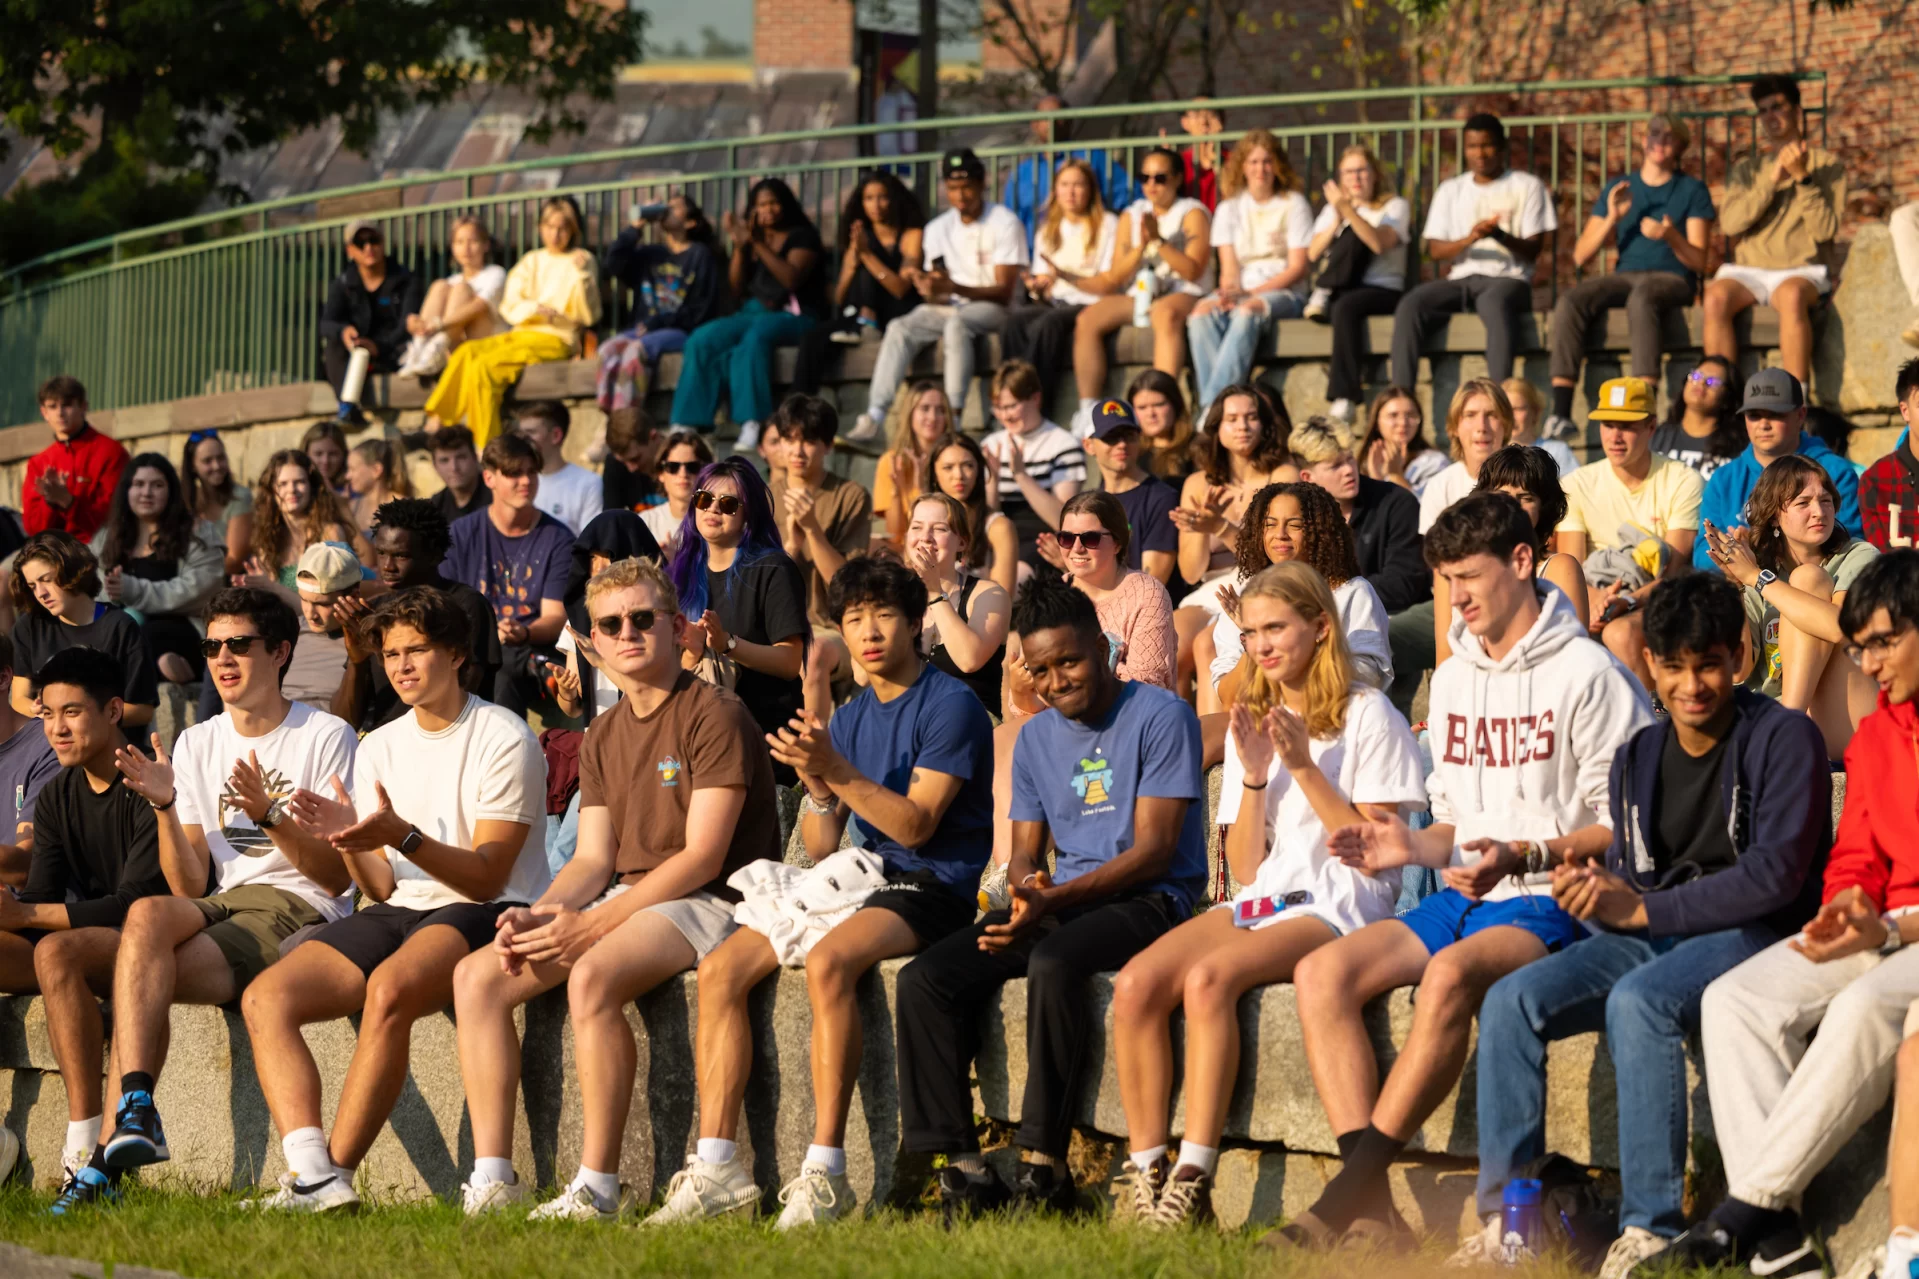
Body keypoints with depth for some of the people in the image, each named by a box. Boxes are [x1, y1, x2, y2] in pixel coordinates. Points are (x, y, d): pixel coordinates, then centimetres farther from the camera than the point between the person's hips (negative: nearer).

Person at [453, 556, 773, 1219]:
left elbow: (703, 857, -15)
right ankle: (492, 1178, -13)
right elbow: (593, 859, 12)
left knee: (592, 976, -36)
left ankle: (597, 1187, -32)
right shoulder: (604, 737, 18)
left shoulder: (714, 715, -8)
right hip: (623, 898, 8)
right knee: (476, 975, -9)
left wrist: (591, 924, -19)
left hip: (705, 904, -8)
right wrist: (536, 915, -11)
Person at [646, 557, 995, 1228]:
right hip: (859, 879, 8)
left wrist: (838, 771, -21)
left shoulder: (950, 705, -5)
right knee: (720, 969, -12)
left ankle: (825, 1172, -36)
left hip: (932, 888, -8)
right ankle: (716, 1165, -16)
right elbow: (820, 847, 14)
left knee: (828, 959, -37)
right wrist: (817, 788, -7)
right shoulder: (850, 717, 17)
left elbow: (916, 824, -14)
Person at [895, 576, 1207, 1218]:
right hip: (1057, 903, 7)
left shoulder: (1159, 717, -5)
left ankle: (1043, 1166, -34)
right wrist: (1025, 887, -9)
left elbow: (1153, 851, -12)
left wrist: (1053, 901, -21)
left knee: (1054, 961, -38)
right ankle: (962, 1166, -17)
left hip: (1146, 901, -7)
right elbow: (1026, 854, 17)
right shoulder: (1036, 737, 17)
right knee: (925, 979, -15)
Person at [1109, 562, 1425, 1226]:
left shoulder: (1366, 715, 1)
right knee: (1136, 983, -23)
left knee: (1208, 978, -34)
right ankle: (1144, 1172, -20)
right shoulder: (1253, 722, 20)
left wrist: (1304, 768, -11)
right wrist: (1254, 775, 0)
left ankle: (1193, 1180, -34)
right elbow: (1245, 868, 14)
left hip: (1335, 904, -6)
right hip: (1259, 901, 6)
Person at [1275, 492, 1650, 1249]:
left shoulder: (1586, 675, -6)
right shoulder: (1454, 680, 19)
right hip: (1462, 900, 8)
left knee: (1451, 974, -38)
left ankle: (1356, 1182, -34)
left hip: (1553, 903, -8)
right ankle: (1368, 1206, -27)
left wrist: (1524, 855, -23)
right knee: (1322, 973, -17)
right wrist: (1415, 846, 3)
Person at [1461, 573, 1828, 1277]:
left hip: (1750, 936, -7)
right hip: (1650, 939, 7)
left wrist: (1642, 909, -16)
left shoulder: (1783, 739, -6)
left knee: (1638, 1002, -36)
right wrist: (1589, 893, -9)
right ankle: (1508, 1218, -16)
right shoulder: (1638, 757, 14)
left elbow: (1774, 876, -16)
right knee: (1511, 1000, -16)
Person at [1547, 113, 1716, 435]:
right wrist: (1611, 219, -3)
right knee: (1570, 301, -29)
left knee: (1641, 297, -40)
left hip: (1672, 279, -3)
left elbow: (1698, 262, 1)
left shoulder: (1691, 191, 10)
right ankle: (1560, 413, -36)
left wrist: (1671, 237, -18)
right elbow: (1580, 257, 12)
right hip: (1624, 275, 3)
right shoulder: (1619, 188, 19)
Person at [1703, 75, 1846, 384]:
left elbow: (1825, 230, -3)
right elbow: (1729, 223, 0)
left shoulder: (1827, 164, 10)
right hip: (1748, 271, 3)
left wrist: (1802, 178, -13)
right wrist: (1773, 180, -8)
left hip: (1802, 271, -3)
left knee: (1792, 295, -39)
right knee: (1716, 297, -32)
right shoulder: (1745, 168, 19)